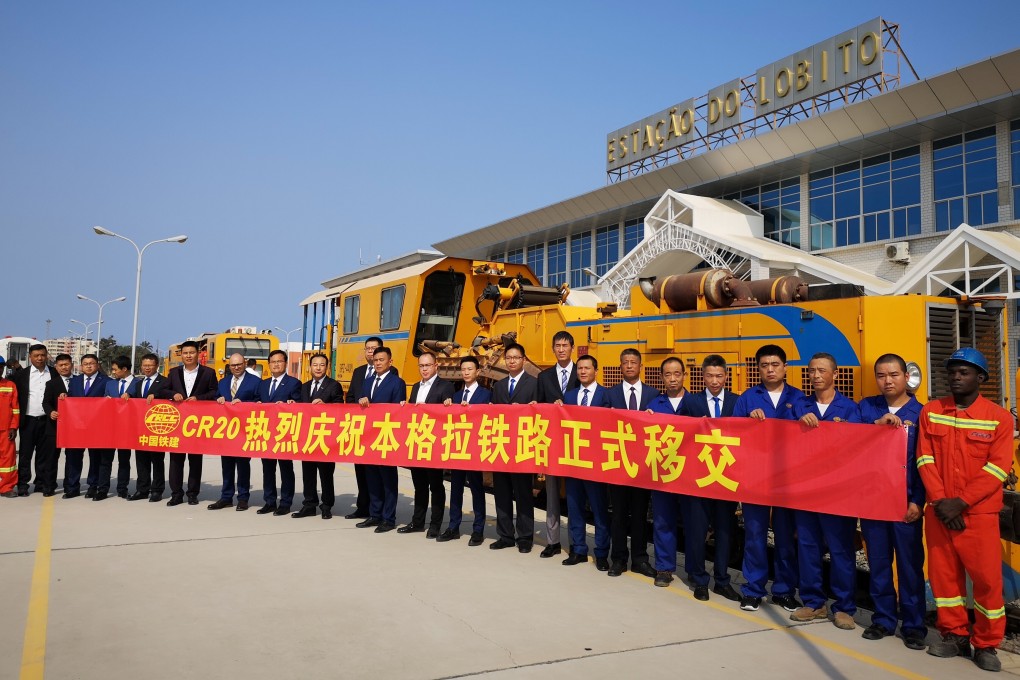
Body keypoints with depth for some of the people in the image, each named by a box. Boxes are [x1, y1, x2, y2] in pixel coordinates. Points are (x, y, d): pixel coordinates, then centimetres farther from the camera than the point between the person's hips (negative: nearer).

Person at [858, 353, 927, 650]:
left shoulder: (920, 412, 0)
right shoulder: (866, 408, 7)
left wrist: (918, 501, -9)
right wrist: (877, 424, -16)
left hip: (906, 501, -2)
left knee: (910, 564, 3)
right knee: (878, 562, 9)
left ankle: (914, 625, 14)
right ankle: (883, 619, 21)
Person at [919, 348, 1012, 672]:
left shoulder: (999, 417, -2)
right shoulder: (930, 411, 5)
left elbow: (998, 468, -8)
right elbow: (925, 459, 0)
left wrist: (961, 502, -16)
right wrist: (940, 501, -11)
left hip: (979, 513, -2)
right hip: (938, 511, 3)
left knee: (987, 578, 0)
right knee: (943, 574, 9)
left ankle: (986, 645, 16)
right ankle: (954, 635, 24)